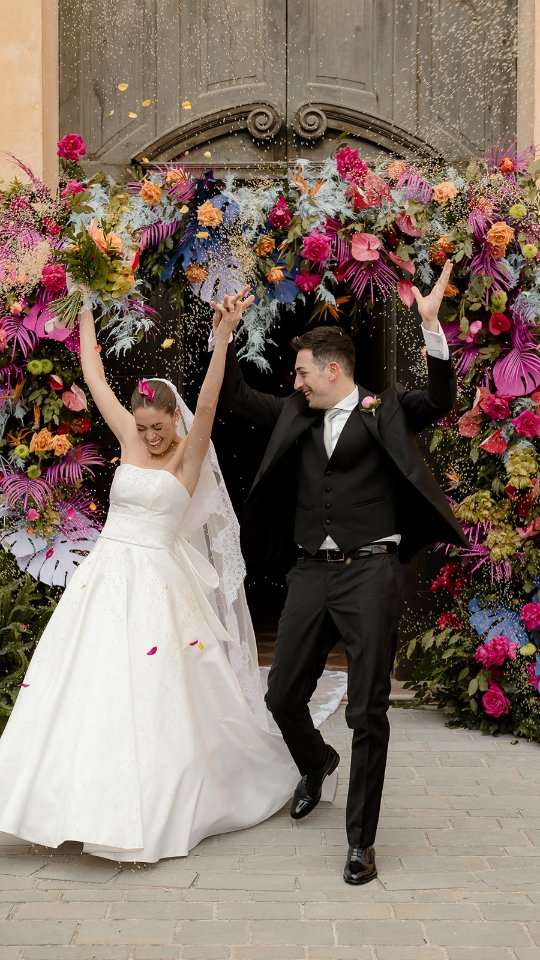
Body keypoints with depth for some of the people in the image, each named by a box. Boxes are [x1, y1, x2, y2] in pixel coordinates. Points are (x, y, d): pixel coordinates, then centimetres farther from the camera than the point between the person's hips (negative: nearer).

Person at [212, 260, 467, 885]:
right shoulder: (296, 415, 14)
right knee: (282, 697, 10)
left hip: (369, 573, -5)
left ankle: (361, 840, 11)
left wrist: (432, 326, -24)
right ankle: (315, 765, 44)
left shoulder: (384, 410, 1)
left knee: (367, 712, -1)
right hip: (311, 574, 5)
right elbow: (237, 398, 20)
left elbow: (440, 403, -15)